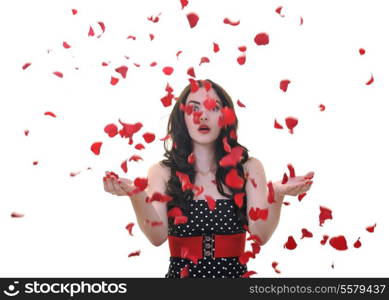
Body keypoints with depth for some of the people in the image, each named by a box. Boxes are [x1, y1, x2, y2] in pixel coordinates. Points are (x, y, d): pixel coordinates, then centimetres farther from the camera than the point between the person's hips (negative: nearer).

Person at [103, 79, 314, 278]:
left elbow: (261, 234, -12)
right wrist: (136, 195, -31)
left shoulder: (249, 168, -2)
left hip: (233, 272, 1)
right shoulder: (162, 172, -3)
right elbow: (158, 236, -15)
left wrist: (276, 195, -29)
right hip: (181, 272, -1)